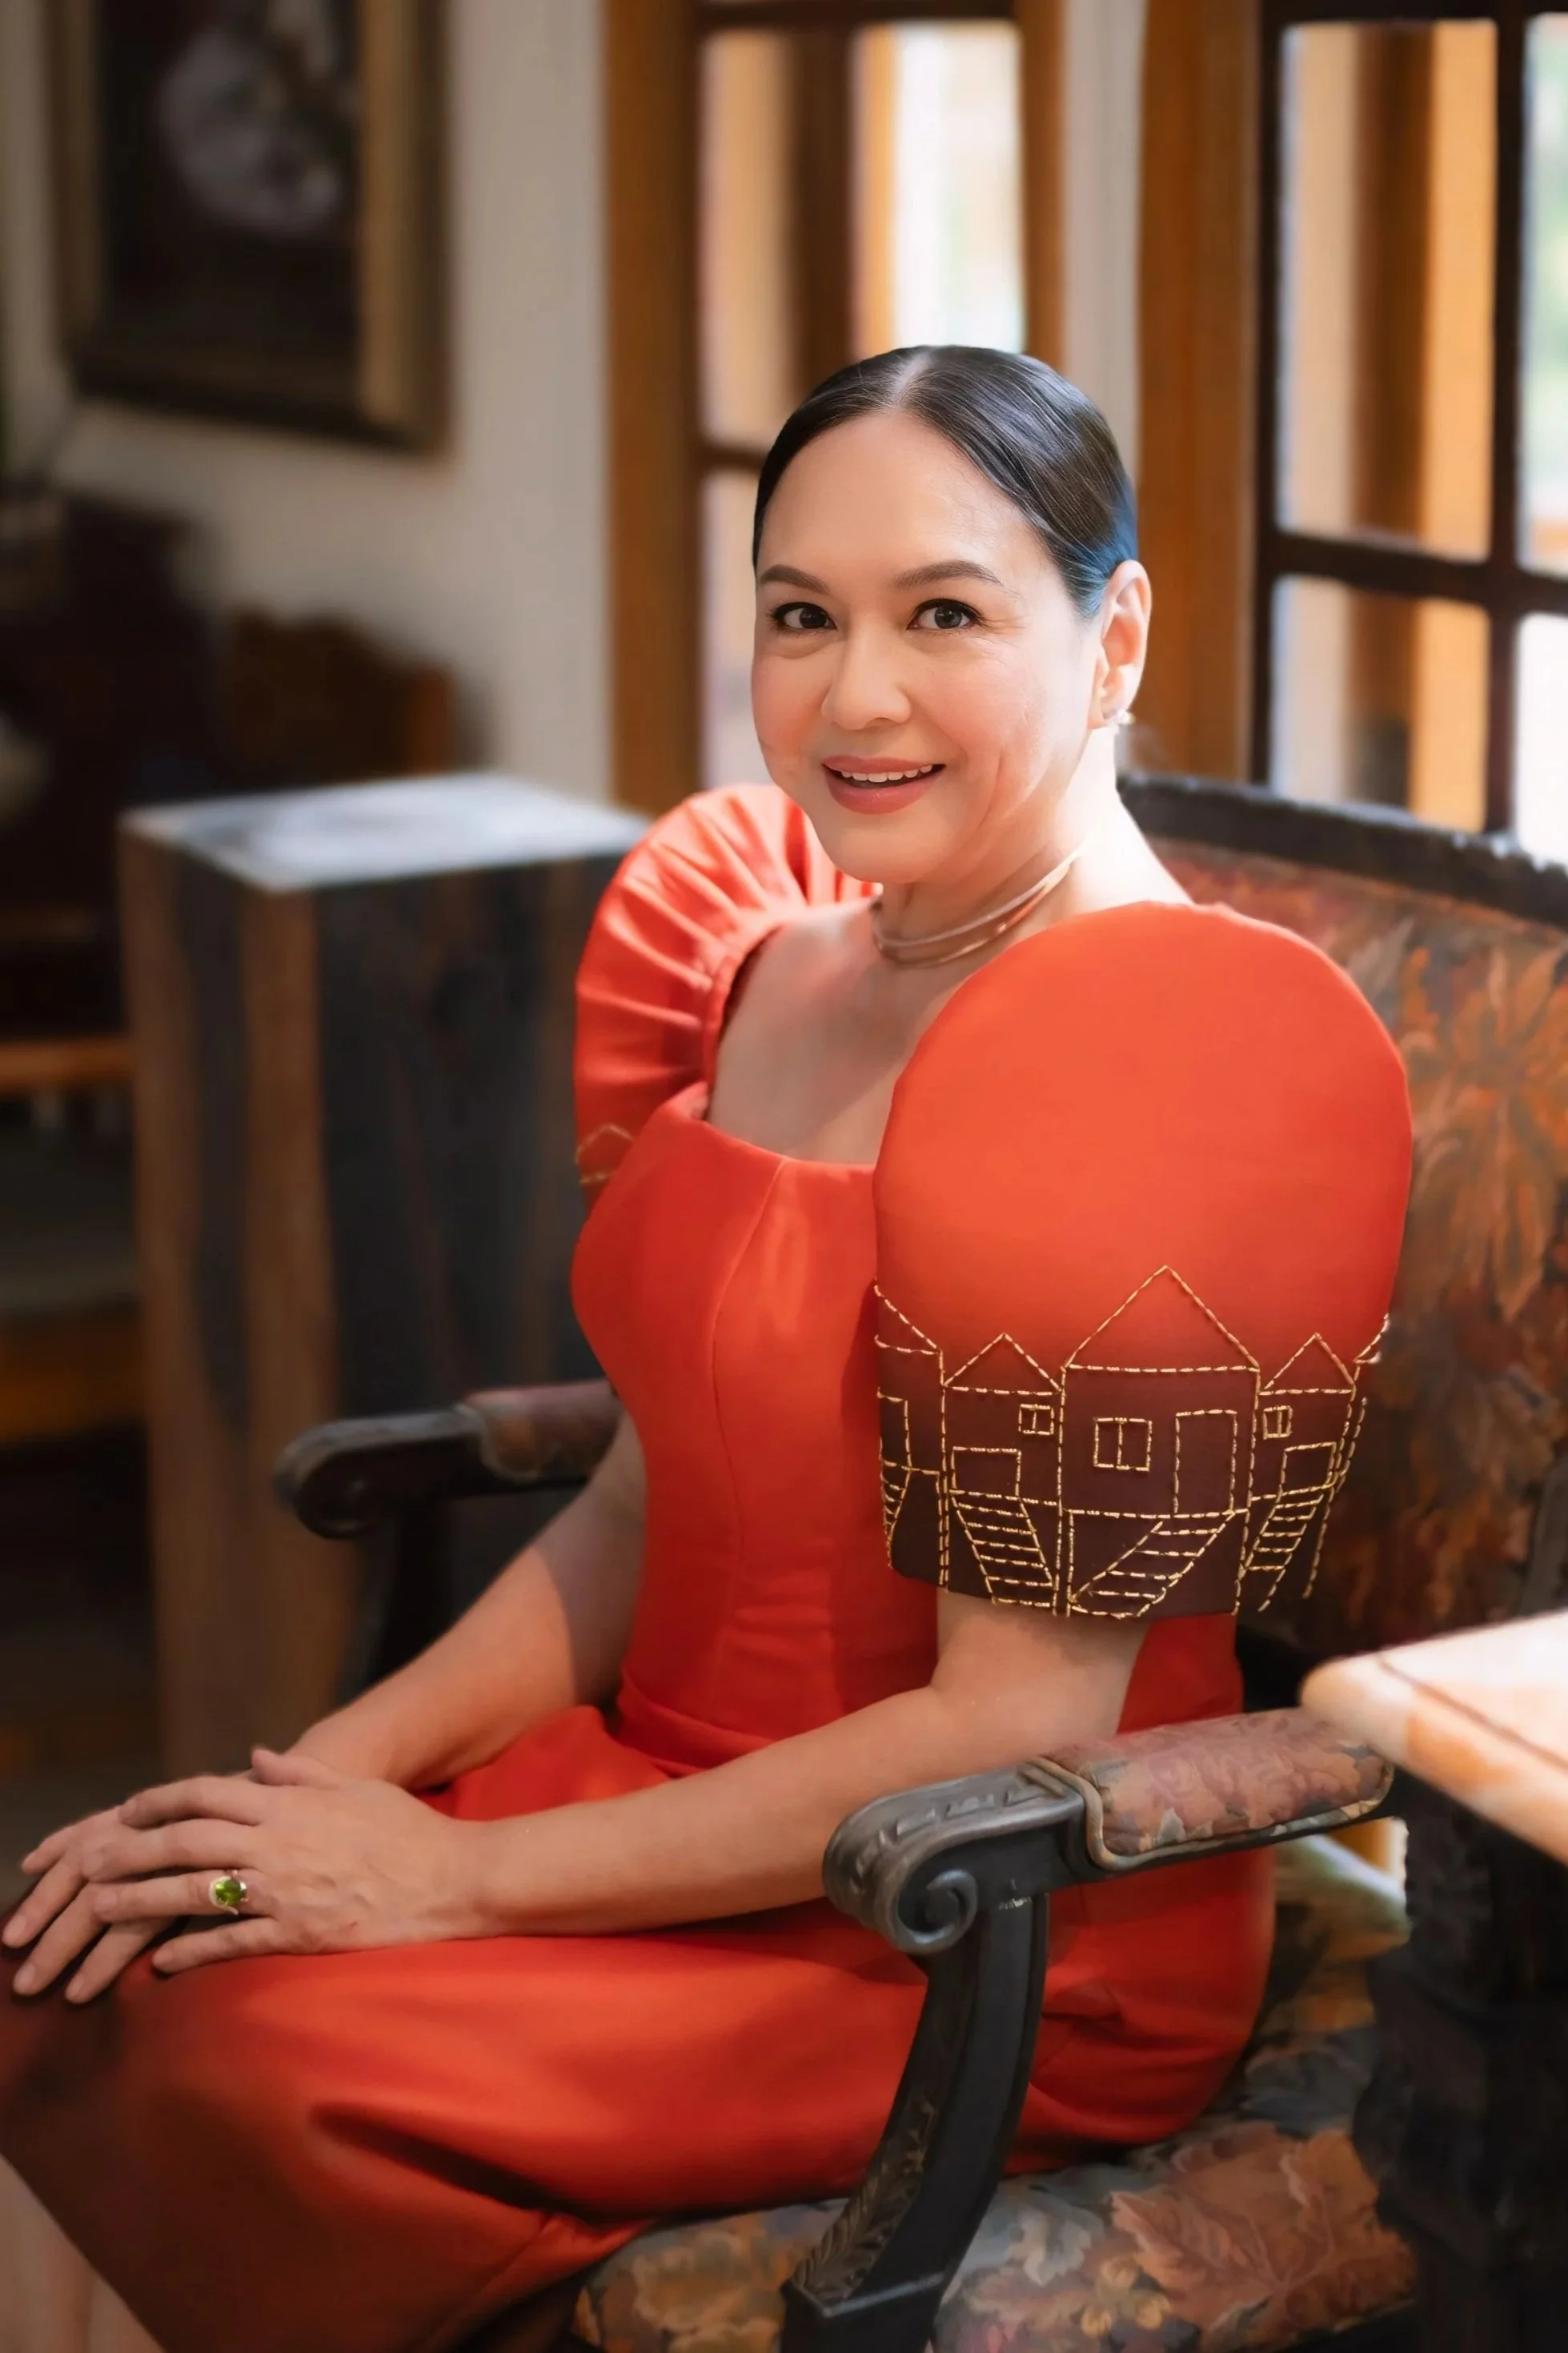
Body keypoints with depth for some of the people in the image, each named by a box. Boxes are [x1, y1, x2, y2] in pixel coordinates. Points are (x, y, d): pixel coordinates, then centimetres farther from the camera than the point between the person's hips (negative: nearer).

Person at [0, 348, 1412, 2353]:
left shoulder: (1160, 1064, -22)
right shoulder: (759, 948, 5)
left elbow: (1015, 1732, -22)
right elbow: (649, 1506, 10)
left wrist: (463, 1876, -18)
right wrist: (335, 1770, -5)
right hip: (700, 1790, 8)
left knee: (245, 2059, -23)